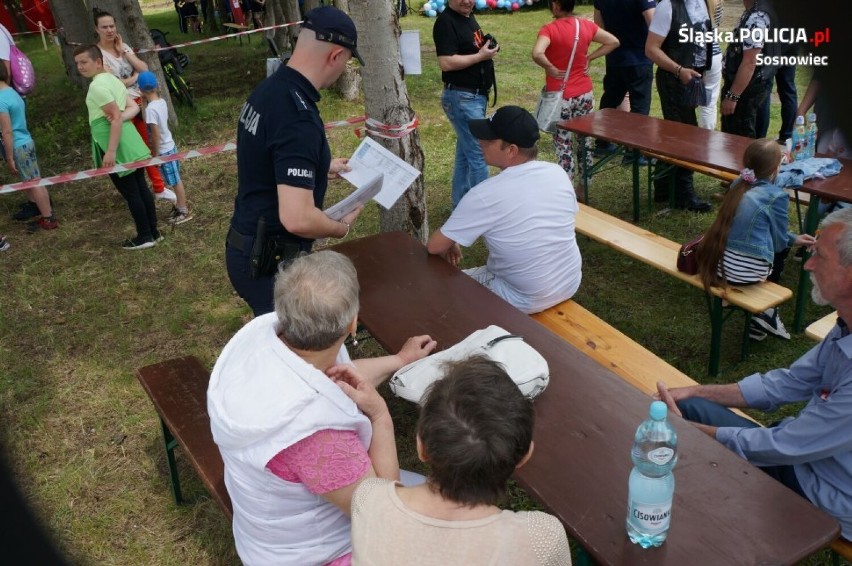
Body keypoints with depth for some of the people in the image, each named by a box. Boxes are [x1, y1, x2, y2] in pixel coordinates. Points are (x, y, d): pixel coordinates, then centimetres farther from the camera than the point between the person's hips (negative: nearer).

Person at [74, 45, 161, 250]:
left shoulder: (97, 86, -16)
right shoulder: (113, 79, 12)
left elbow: (116, 118, -22)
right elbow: (134, 107, 12)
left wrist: (111, 151, -23)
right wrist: (120, 115, 2)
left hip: (117, 147, -9)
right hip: (131, 143, 9)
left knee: (130, 193, 1)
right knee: (141, 188, 13)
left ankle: (144, 237, 10)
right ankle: (153, 232, 21)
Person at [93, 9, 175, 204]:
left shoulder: (124, 46, 7)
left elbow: (144, 69, -4)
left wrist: (123, 51, -8)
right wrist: (133, 78, -6)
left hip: (139, 101, 6)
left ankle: (159, 187, 23)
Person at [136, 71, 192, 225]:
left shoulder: (150, 109, -25)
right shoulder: (162, 101, -1)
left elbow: (156, 134, -23)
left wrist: (155, 153, -14)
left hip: (163, 150, -8)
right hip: (170, 145, 8)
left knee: (175, 181, 3)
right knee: (176, 179, 19)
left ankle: (184, 211, 13)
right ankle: (181, 204, 33)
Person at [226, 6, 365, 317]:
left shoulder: (269, 88, 3)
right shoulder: (298, 117, -28)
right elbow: (297, 218, -34)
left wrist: (319, 169, 26)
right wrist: (342, 227, -14)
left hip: (251, 247, 9)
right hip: (270, 261, -9)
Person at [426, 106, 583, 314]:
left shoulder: (485, 194, -23)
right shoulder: (558, 173, -6)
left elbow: (435, 246, -14)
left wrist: (450, 246, 9)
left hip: (528, 301, -6)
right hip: (570, 284, 6)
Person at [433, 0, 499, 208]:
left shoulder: (469, 17, 12)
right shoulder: (446, 22, -16)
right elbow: (446, 63, -25)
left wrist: (488, 48, 4)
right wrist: (480, 56, -19)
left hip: (476, 96, 10)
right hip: (461, 97, -10)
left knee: (466, 152, 15)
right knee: (479, 153, -6)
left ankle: (461, 204, 25)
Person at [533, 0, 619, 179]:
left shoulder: (549, 29, -15)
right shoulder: (586, 25, 2)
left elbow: (537, 54, -31)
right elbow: (613, 42, 8)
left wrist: (551, 69, -15)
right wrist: (589, 57, 6)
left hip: (561, 97, -5)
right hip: (584, 94, 5)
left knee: (564, 146, 3)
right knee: (585, 141, 15)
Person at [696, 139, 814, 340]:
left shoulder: (738, 185, 11)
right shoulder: (777, 196, -7)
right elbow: (779, 242, 1)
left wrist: (793, 238, 31)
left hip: (716, 266, 6)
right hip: (747, 273, -5)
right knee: (781, 250, 27)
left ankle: (764, 310, 29)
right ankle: (767, 311, 25)